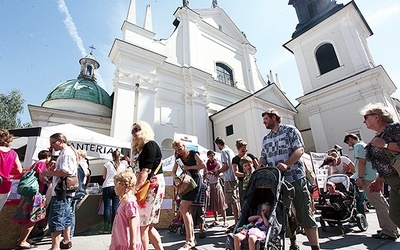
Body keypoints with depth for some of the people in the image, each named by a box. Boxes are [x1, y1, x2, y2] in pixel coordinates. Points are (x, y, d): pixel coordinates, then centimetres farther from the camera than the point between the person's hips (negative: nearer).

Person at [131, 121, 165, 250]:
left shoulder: (150, 145, -8)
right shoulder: (143, 148, 20)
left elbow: (146, 171, -17)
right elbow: (139, 172, 16)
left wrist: (134, 189, -19)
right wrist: (134, 188, 10)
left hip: (153, 186, -9)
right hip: (146, 187, 9)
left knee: (142, 224, -4)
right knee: (147, 226, 13)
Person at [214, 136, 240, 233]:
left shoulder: (224, 151, -9)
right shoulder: (231, 150, 18)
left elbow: (226, 165, -17)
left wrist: (218, 171, -1)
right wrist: (220, 171, 22)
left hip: (229, 179, -9)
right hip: (235, 178, 9)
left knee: (233, 202, -6)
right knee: (236, 201, 13)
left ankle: (237, 223, -1)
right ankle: (238, 222, 23)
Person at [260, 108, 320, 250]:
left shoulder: (290, 130, 1)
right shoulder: (265, 139, 17)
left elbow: (299, 149, -9)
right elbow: (263, 157, 15)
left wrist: (286, 164, -23)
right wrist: (260, 165, -8)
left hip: (295, 177, -5)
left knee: (304, 213, -2)